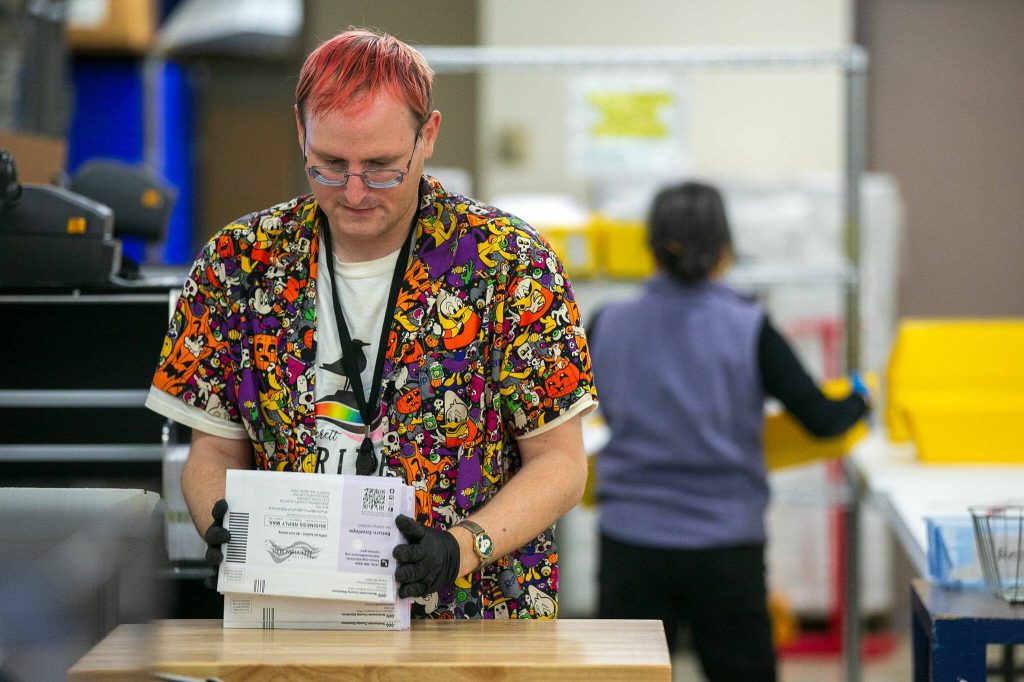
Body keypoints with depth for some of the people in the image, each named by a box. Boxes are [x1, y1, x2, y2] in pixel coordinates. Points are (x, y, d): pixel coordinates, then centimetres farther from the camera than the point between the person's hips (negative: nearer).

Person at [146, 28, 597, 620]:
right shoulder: (237, 264, 6)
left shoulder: (511, 262, -2)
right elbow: (214, 450, 13)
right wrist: (226, 523, -9)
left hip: (475, 621, -2)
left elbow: (560, 461, 1)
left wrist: (464, 548, -16)